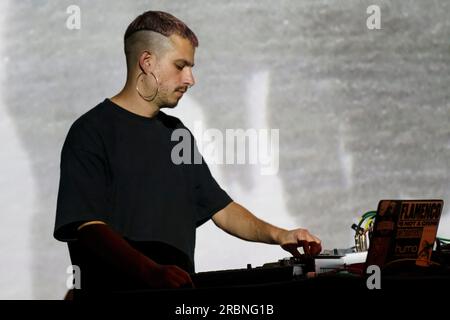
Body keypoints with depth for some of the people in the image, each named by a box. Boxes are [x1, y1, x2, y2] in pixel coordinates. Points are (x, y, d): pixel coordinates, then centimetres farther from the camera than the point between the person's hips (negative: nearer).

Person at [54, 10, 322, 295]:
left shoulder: (176, 133, 22)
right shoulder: (92, 132, -3)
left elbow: (221, 208, 24)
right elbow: (90, 227, -14)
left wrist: (278, 235, 7)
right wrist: (151, 272, -27)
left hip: (180, 299, 6)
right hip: (116, 292, -6)